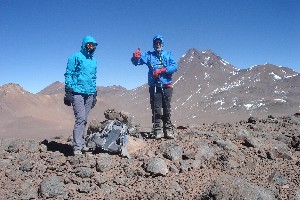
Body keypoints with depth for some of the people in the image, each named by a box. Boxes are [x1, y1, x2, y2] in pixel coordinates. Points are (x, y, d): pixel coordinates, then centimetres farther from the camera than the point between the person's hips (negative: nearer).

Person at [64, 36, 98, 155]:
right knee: (80, 118, -14)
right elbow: (68, 74, -3)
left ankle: (80, 143, 14)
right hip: (77, 92, -6)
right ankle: (77, 147, -13)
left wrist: (95, 95, 22)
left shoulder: (94, 61, 19)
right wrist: (68, 92, -10)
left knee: (84, 120, 7)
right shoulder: (76, 57, 0)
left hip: (89, 94, 6)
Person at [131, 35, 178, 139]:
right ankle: (158, 131, -2)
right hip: (154, 87, 0)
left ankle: (168, 130, 1)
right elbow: (136, 62, 0)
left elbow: (175, 67, -3)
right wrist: (135, 57, -24)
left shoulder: (168, 55, 12)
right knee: (156, 109, -4)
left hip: (166, 86, 0)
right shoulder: (149, 55, 12)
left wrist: (162, 70, -16)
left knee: (167, 109, -1)